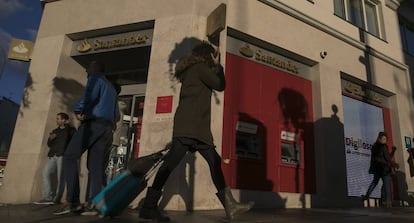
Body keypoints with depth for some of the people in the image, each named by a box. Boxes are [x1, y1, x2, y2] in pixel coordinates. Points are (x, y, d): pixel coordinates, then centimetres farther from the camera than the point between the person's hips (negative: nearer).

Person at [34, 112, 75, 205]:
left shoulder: (71, 130, 11)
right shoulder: (55, 131, 26)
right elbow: (49, 144, 21)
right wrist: (50, 138, 1)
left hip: (63, 156, -5)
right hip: (53, 156, 5)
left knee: (60, 177, -9)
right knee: (46, 173, -11)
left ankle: (57, 199, -4)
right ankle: (48, 197, -10)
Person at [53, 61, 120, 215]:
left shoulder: (95, 79, 8)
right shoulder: (112, 88, 31)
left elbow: (90, 94, -16)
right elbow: (116, 115, 23)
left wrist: (78, 110, -7)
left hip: (93, 123, -7)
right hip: (107, 127, 8)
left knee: (69, 157, -7)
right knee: (96, 165, -1)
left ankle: (72, 201, -18)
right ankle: (93, 204, -11)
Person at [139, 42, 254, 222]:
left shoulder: (190, 70, 27)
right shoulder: (200, 67, 1)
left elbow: (209, 84, 33)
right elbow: (220, 85, 2)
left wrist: (215, 68, 26)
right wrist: (217, 65, 16)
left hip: (196, 126, 10)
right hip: (190, 125, -10)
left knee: (214, 161, 4)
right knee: (171, 162, -15)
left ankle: (229, 206, 5)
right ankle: (149, 206, -11)